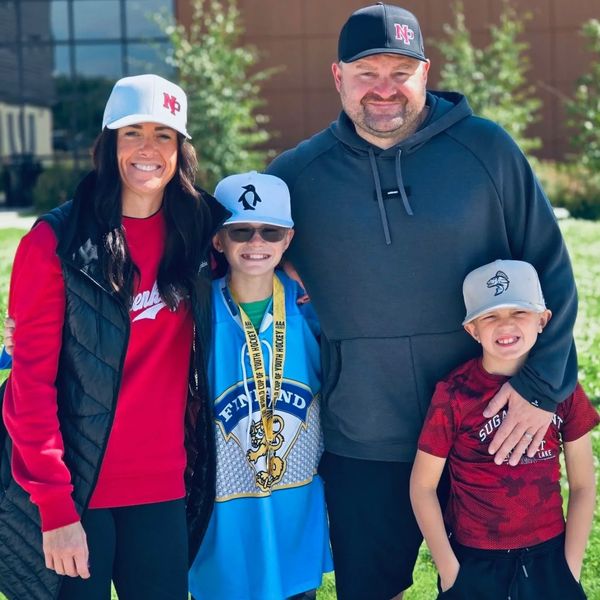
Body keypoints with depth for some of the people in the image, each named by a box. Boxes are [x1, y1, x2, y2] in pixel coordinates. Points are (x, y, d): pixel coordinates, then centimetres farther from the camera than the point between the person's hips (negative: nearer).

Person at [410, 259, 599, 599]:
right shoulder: (454, 394, -13)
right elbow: (423, 486, -7)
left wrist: (570, 571, -3)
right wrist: (450, 571, -8)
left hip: (550, 555, 2)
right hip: (475, 561, -2)